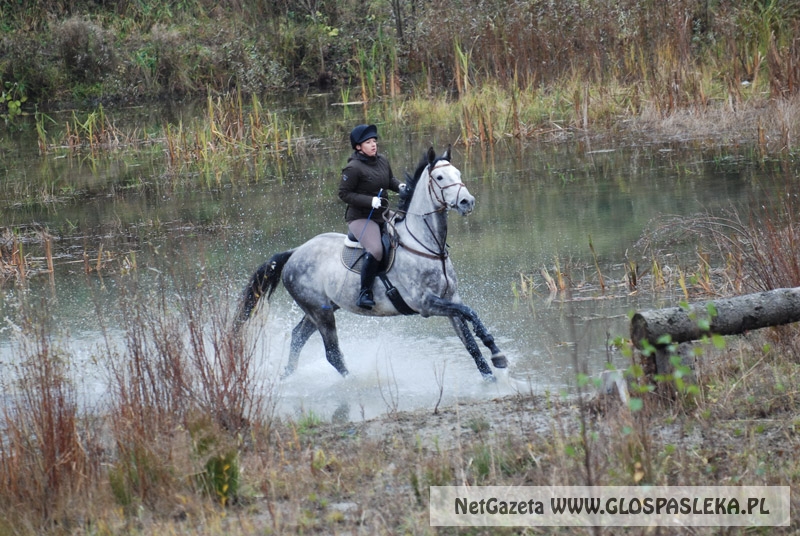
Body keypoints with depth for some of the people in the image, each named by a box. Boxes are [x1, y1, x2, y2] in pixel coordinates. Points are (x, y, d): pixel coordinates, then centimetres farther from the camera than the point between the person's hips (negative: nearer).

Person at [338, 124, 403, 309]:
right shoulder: (353, 168, -15)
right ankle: (365, 293, -18)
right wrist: (369, 201, -23)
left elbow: (390, 180, 23)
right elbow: (344, 194, -14)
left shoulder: (382, 161, 6)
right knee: (375, 250, -31)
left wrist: (399, 186, -1)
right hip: (361, 217, -8)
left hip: (383, 216, 8)